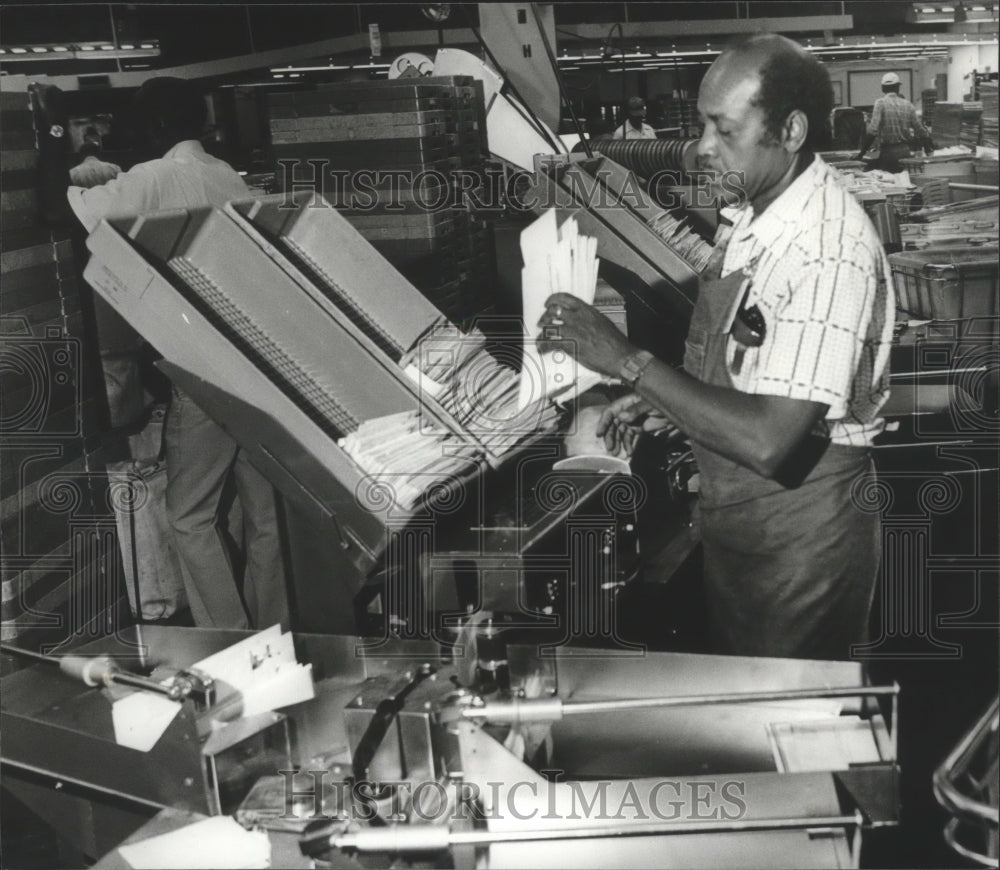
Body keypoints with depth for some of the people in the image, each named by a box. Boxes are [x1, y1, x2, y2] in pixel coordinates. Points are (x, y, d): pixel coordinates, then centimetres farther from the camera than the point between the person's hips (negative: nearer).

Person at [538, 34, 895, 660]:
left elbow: (768, 440, -33)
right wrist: (666, 402, 2)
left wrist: (627, 360, -28)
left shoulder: (830, 251, -27)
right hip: (733, 515, 8)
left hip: (799, 535, -8)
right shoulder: (756, 215, 1)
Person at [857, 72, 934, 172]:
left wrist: (862, 152, -13)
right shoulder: (907, 104, 5)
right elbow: (920, 129, 10)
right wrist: (928, 147, 25)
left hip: (888, 153, -5)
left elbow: (872, 131, -18)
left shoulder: (880, 103, -9)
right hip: (905, 151, 5)